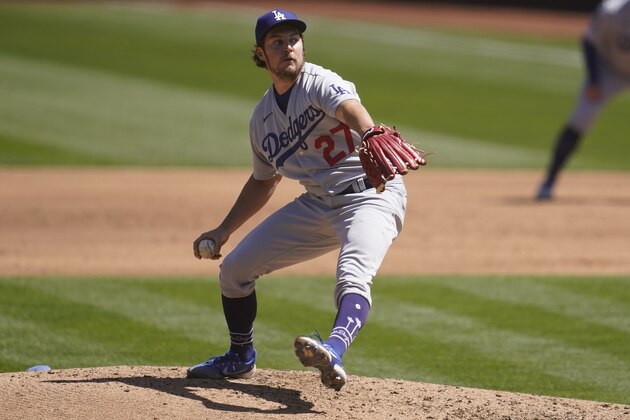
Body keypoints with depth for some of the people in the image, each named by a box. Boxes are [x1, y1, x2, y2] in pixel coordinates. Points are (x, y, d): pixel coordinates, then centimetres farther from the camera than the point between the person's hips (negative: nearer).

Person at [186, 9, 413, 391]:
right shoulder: (263, 116, 8)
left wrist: (370, 138, -61)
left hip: (372, 194, -8)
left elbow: (350, 108, -39)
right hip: (317, 204, 8)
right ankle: (241, 358, 30)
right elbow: (264, 180, 24)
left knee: (352, 277, -35)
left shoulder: (319, 83, -14)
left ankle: (333, 354, -60)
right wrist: (224, 230, 19)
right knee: (234, 269, 9)